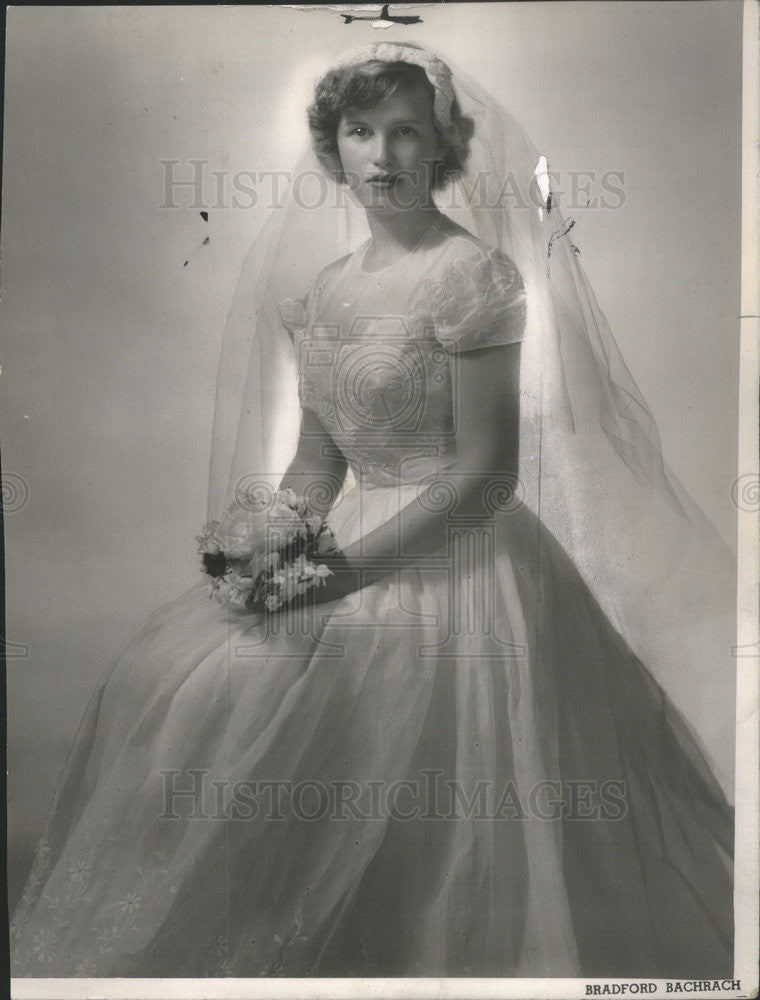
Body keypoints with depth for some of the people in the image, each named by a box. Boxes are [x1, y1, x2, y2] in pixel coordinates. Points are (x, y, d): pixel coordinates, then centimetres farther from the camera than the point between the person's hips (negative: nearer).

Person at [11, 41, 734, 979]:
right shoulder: (323, 284, 10)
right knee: (165, 673, 2)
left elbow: (487, 470, -16)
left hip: (454, 565, -7)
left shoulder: (473, 275, -11)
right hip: (357, 552, 7)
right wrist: (276, 544, -6)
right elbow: (318, 455, 12)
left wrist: (350, 567, -19)